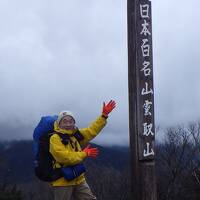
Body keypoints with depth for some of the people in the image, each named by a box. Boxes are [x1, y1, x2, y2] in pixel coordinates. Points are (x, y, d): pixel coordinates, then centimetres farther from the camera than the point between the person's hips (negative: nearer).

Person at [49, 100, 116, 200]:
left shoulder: (76, 135, 10)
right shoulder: (55, 138, -14)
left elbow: (92, 130, 12)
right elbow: (65, 157, -23)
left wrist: (104, 115, 4)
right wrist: (84, 154, -12)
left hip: (79, 179, 8)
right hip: (62, 180, -7)